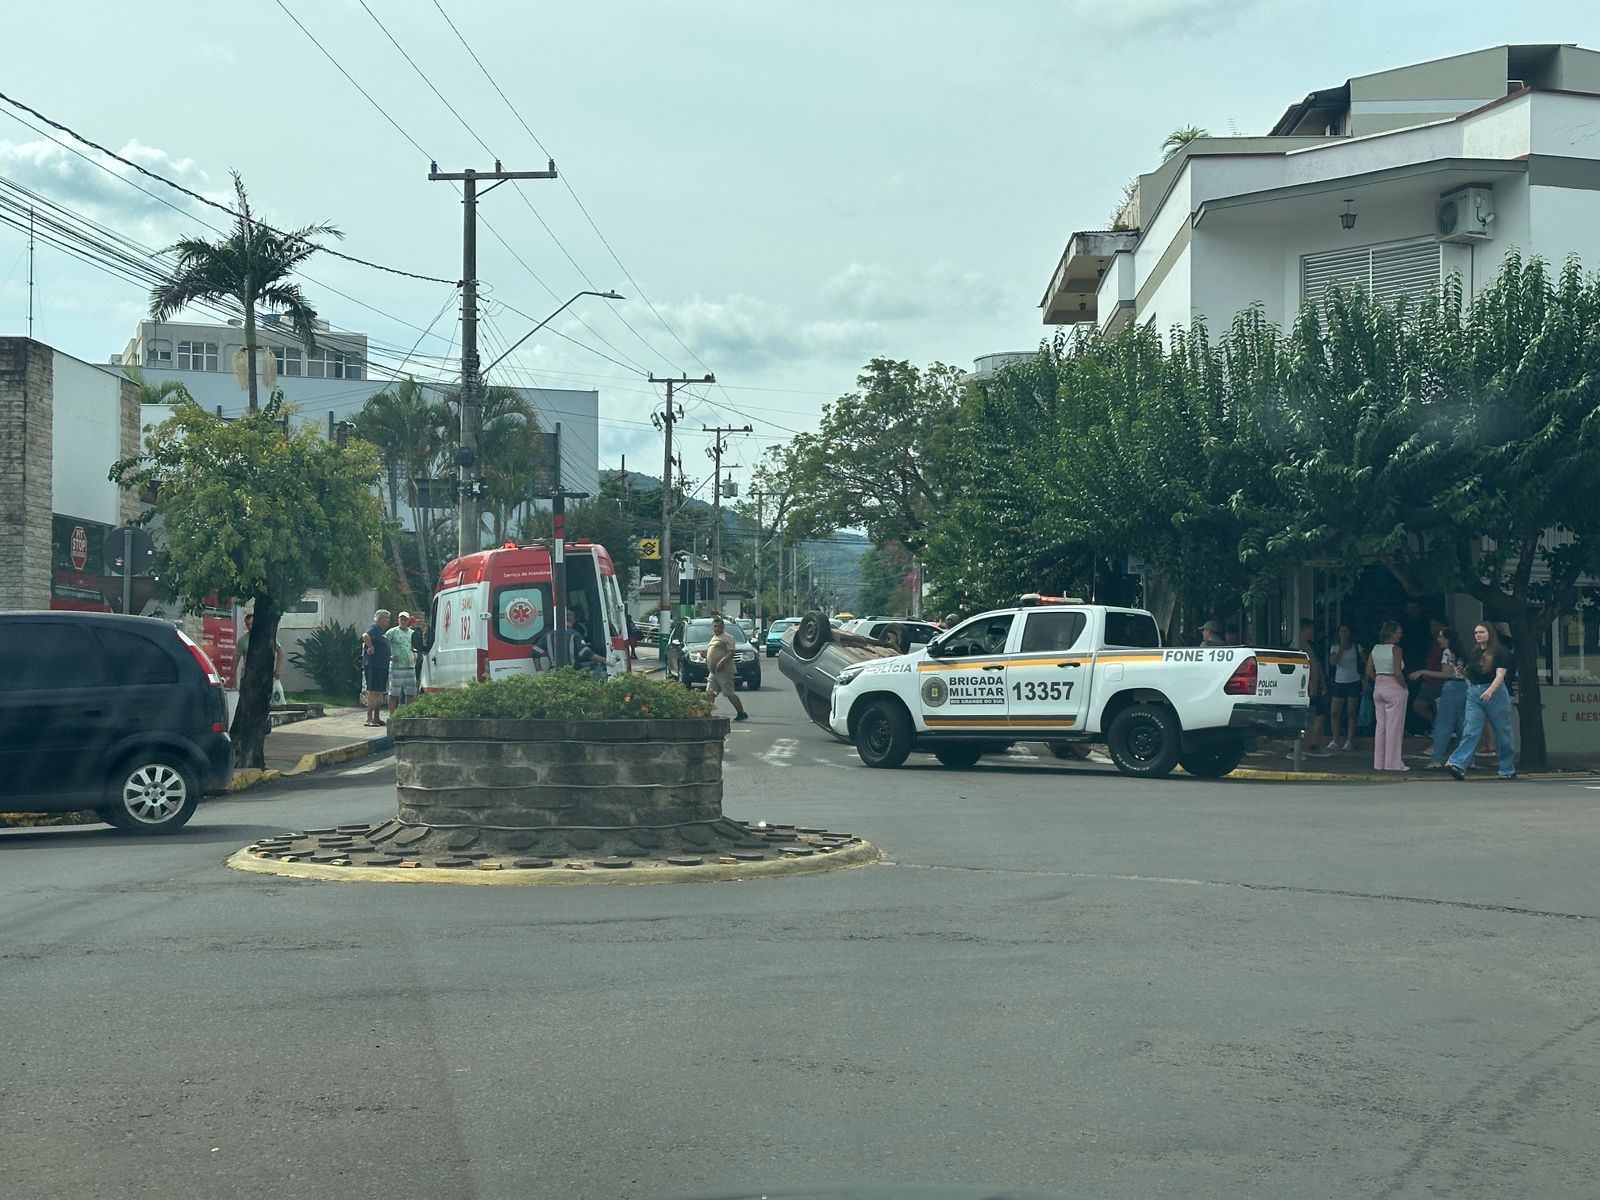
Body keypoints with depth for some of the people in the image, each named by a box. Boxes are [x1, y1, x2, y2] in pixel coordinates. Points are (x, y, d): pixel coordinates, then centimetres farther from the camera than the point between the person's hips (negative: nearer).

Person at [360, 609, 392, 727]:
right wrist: (371, 647, -22)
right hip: (372, 665, -10)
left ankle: (377, 718, 17)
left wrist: (390, 658, 22)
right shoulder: (374, 628, -10)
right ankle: (369, 719, -12)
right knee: (373, 692, -11)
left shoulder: (381, 631, 21)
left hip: (382, 666, 10)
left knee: (380, 692, 12)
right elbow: (365, 636, -31)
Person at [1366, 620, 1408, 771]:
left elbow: (1369, 671, 6)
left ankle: (1379, 762, 14)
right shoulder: (1395, 649, -13)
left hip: (1378, 687, 7)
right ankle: (1392, 763, 2)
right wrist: (1404, 686, -7)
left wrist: (1379, 681, 12)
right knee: (1394, 725, 0)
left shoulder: (1375, 649, 6)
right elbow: (1398, 672, -20)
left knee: (1381, 724, 11)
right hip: (1394, 688, -7)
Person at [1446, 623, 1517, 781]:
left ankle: (1509, 770, 18)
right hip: (1474, 695, 5)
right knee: (1470, 731, -9)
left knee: (1502, 733, 5)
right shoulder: (1473, 653, 13)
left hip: (1495, 693, -5)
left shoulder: (1500, 652, -6)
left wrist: (1490, 691, -32)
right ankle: (1459, 765, -23)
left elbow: (1500, 675, -17)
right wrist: (1471, 690, 12)